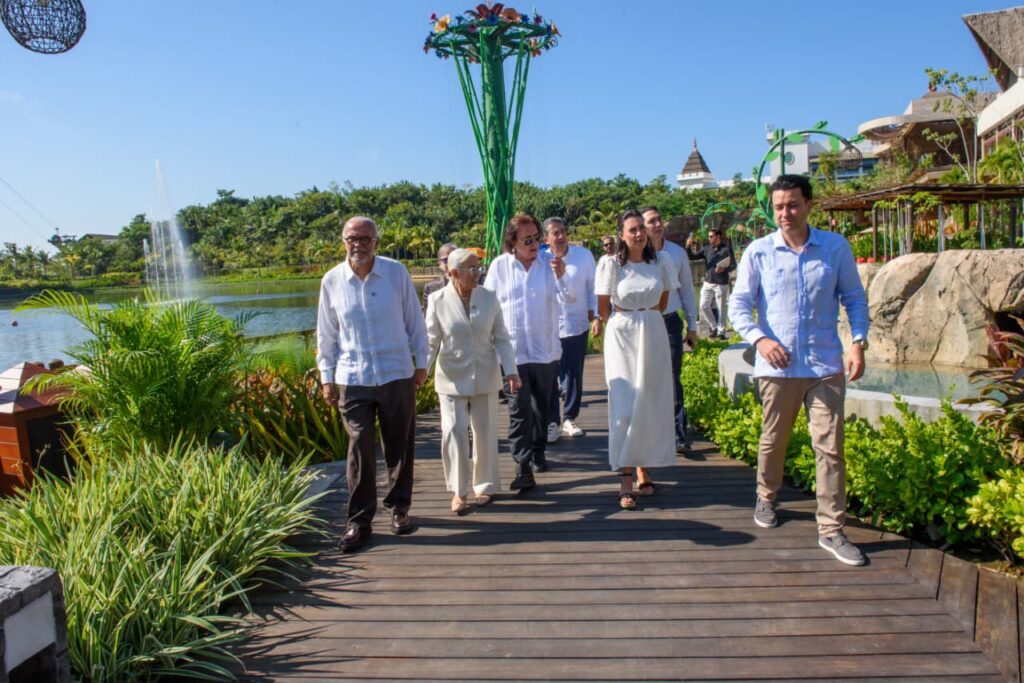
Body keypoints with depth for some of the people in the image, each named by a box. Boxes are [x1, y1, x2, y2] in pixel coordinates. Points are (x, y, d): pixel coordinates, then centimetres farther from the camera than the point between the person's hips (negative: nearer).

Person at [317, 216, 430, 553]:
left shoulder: (397, 273, -3)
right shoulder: (332, 281, 0)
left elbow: (415, 321, 4)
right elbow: (326, 333, 7)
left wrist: (421, 363, 6)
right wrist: (327, 377, 7)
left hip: (397, 374, 0)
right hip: (352, 379, 0)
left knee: (399, 448, 11)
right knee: (359, 450, -1)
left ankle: (399, 508, 29)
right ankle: (359, 520, 12)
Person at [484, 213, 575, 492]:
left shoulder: (548, 262, -1)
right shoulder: (499, 266, -2)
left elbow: (568, 298, -10)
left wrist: (561, 276, -29)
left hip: (546, 351, 2)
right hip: (512, 351, -2)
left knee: (541, 407, 16)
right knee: (519, 410, -7)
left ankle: (538, 452, 35)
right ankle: (523, 468, -6)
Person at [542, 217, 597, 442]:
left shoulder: (584, 255, -1)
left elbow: (593, 285, 6)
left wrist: (593, 311, 0)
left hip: (577, 326, 2)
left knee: (574, 376, 10)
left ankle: (569, 418, 26)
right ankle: (552, 421, 15)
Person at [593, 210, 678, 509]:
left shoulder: (661, 261, 0)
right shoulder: (611, 264, -8)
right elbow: (603, 307, 1)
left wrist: (644, 317, 12)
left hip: (653, 335, 3)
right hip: (621, 337, -3)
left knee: (650, 404, 6)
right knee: (624, 406, -5)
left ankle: (643, 468, 21)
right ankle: (625, 483, -3)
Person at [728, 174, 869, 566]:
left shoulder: (836, 247, 2)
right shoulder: (758, 252, 0)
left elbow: (854, 298, 10)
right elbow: (738, 304, 2)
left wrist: (858, 342, -3)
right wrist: (759, 339, -13)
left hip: (825, 365, 0)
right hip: (778, 365, 0)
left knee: (830, 447, 0)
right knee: (773, 440, 14)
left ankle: (831, 531, 9)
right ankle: (766, 497, 40)